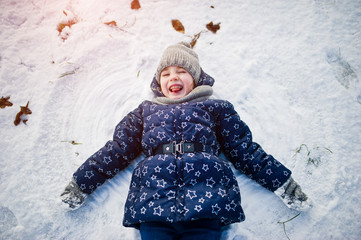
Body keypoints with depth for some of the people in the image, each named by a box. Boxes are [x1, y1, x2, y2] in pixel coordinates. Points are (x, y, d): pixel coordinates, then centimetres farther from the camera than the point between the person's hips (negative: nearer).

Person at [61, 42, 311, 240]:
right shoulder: (146, 111, 27)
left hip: (206, 198, 0)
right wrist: (82, 183, 17)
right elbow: (117, 149, 24)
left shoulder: (216, 107, 23)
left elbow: (246, 150, 19)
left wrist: (283, 183, 11)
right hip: (153, 199, 1)